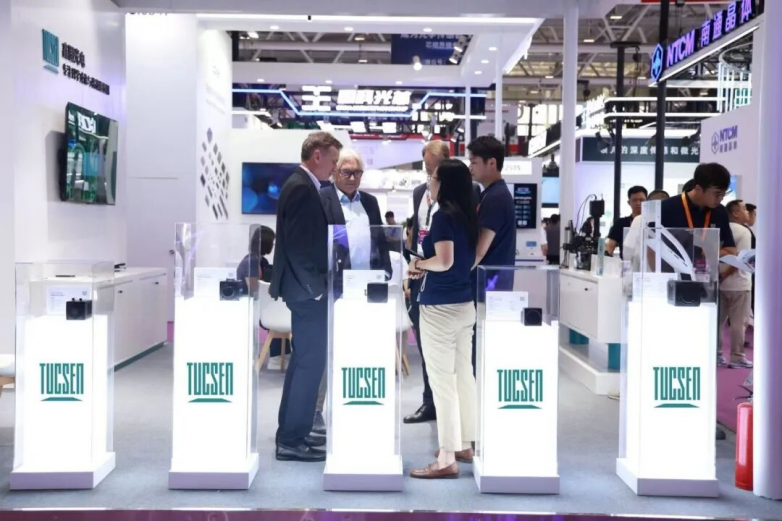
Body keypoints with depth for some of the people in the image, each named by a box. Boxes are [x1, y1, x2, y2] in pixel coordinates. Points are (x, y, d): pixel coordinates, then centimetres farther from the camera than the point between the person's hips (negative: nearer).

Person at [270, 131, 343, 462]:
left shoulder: (302, 185, 15)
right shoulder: (301, 188, -17)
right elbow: (299, 245, -23)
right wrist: (314, 288, -17)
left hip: (306, 289, 11)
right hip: (307, 290, -11)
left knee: (304, 360, 16)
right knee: (310, 363, -5)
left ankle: (291, 431, 26)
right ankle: (292, 440, 2)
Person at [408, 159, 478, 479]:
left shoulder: (443, 216, -15)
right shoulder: (468, 216, 10)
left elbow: (444, 261, -25)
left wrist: (419, 264, -6)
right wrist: (426, 267, 14)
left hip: (440, 307, -9)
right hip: (465, 304, 9)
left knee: (442, 382, -4)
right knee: (463, 375, 16)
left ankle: (447, 459, 2)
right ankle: (464, 445, 28)